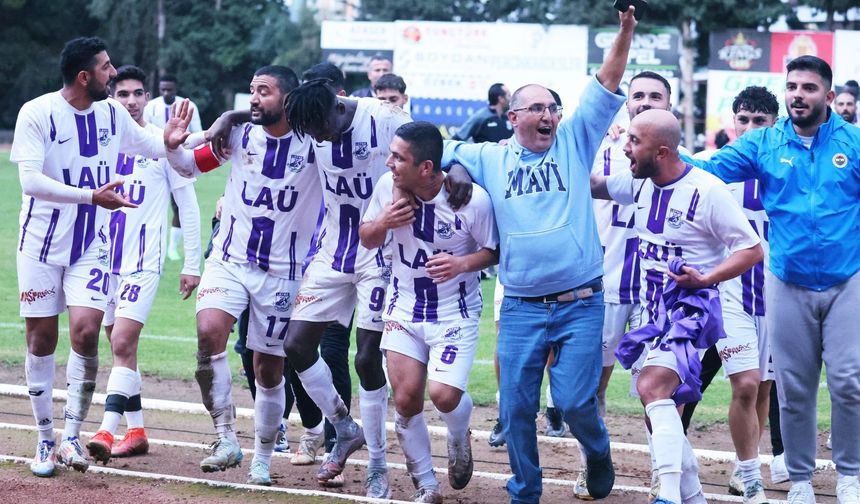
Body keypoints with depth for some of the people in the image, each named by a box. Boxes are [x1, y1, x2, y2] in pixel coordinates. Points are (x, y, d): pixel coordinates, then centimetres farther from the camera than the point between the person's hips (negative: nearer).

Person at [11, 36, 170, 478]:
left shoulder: (112, 114, 2)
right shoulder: (37, 113, -13)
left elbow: (156, 148, 17)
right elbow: (31, 181, -22)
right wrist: (91, 196, -30)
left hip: (92, 246, 3)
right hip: (42, 243, -3)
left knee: (86, 332, -13)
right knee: (42, 339, 3)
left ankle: (72, 436, -2)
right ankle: (45, 440, 16)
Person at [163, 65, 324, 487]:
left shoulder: (313, 143, -8)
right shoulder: (241, 133, -1)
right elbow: (192, 163, 11)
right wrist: (173, 147, -10)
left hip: (281, 272, -1)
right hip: (229, 259, 1)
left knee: (270, 370, 7)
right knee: (209, 330, -25)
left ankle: (262, 459, 24)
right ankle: (226, 437, -16)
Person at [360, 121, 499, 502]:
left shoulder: (473, 200, -21)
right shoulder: (388, 186, -10)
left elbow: (494, 251, -7)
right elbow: (367, 239, 5)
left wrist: (464, 263, -27)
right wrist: (382, 223, -18)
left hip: (456, 312, -3)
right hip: (404, 307, 3)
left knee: (443, 394, -18)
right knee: (406, 398, -3)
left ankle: (459, 438, 20)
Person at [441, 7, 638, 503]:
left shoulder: (574, 143, 5)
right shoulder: (490, 158, 9)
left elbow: (607, 86, -2)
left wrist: (625, 33, -14)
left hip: (580, 305, -2)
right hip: (521, 308, 2)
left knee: (574, 401, -7)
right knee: (516, 408, 2)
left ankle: (598, 452, 25)